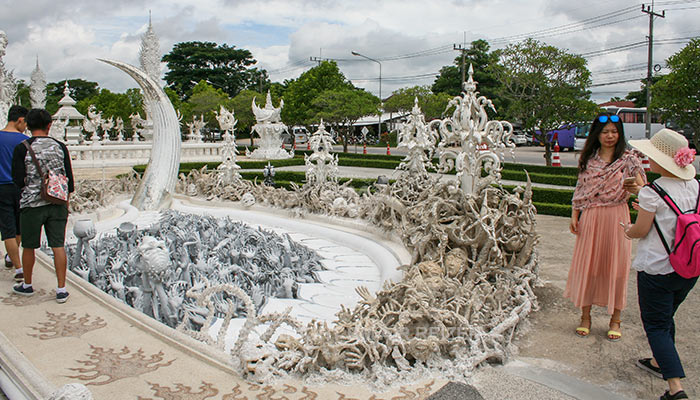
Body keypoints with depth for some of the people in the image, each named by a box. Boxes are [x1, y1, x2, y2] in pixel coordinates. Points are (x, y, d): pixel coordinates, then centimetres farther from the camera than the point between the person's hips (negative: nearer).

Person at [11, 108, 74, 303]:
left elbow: (19, 181, -10)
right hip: (57, 203, 2)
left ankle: (27, 285, 30)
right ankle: (61, 290, 4)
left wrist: (30, 181, 12)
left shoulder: (22, 148, -6)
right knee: (58, 246, 4)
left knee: (29, 246, 14)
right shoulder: (60, 147, 1)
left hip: (32, 204, -2)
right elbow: (69, 179, 3)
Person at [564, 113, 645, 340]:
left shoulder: (627, 159, -1)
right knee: (587, 264, 6)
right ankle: (585, 316, 20)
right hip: (590, 218, 2)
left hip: (616, 217, -2)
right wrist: (574, 216, 4)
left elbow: (640, 183, -15)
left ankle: (615, 320, 19)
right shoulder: (588, 159, 8)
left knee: (616, 266, 4)